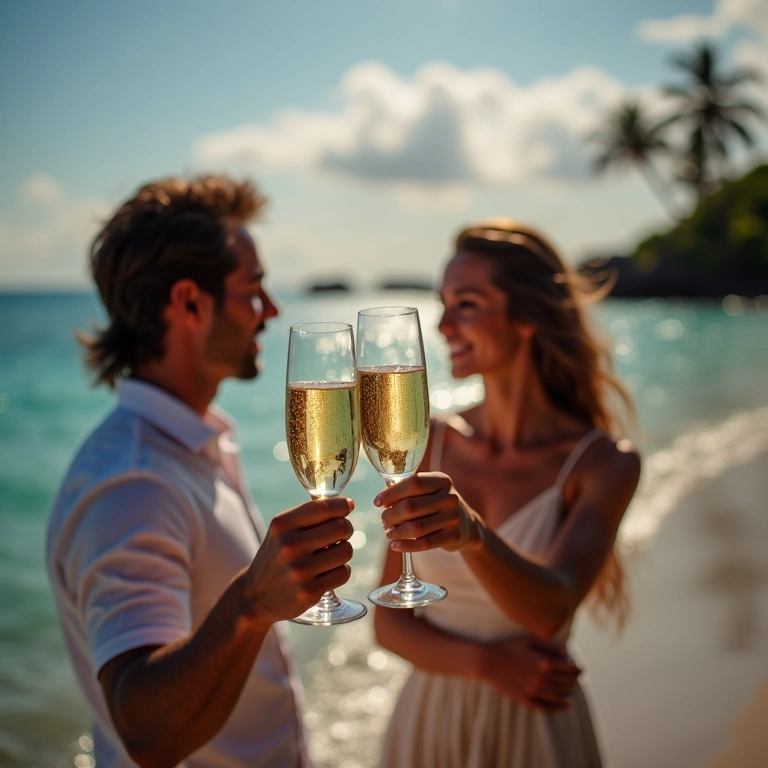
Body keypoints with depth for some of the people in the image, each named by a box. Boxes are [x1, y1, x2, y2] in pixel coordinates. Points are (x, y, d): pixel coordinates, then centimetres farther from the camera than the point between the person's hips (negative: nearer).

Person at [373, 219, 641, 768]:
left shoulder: (602, 463, -14)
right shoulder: (429, 443, -7)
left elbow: (551, 610, -28)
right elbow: (390, 622, -3)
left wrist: (471, 532, -45)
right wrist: (487, 664, -18)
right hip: (428, 718, 2)